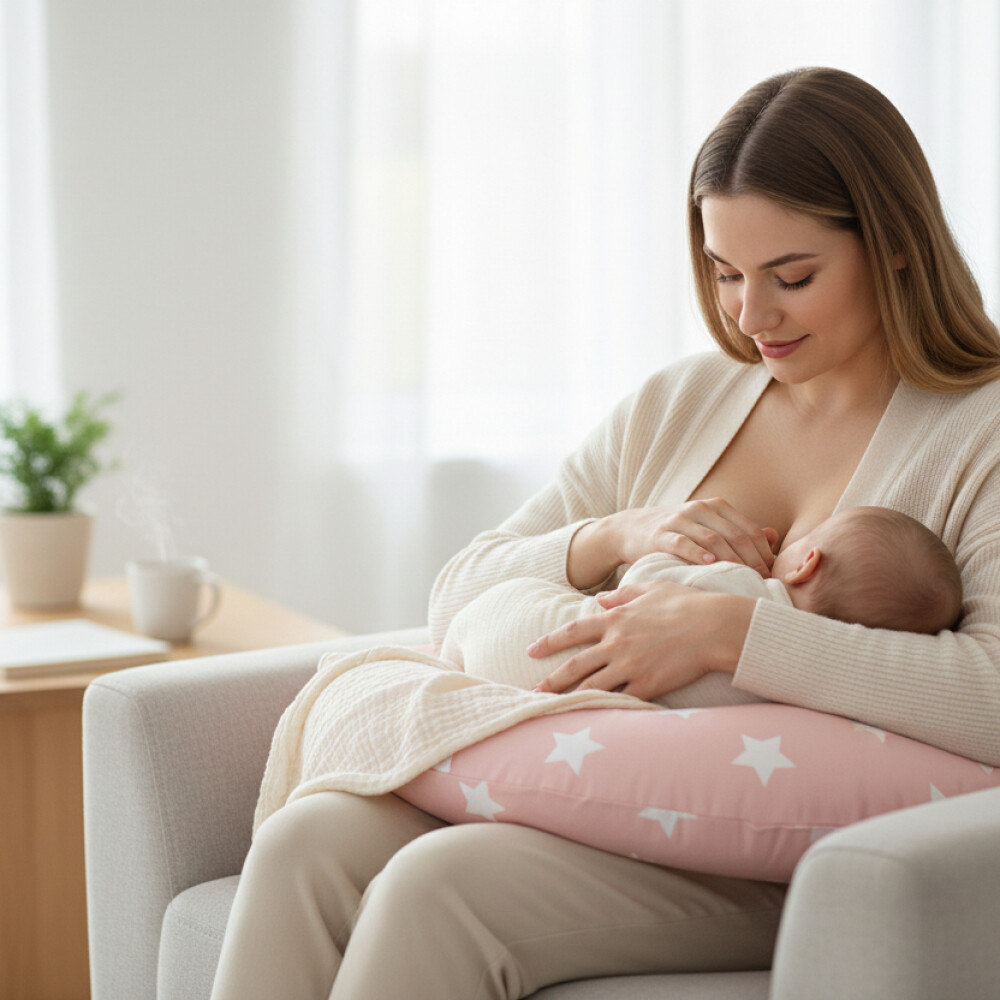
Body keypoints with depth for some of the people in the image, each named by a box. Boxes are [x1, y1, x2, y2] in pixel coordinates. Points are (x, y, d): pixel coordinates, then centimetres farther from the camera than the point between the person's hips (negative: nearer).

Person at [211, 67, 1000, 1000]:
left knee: (438, 883, -29)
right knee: (306, 841, -21)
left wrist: (727, 630, -24)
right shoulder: (674, 405, 17)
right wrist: (619, 536, -5)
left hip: (781, 873, -5)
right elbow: (458, 602, 15)